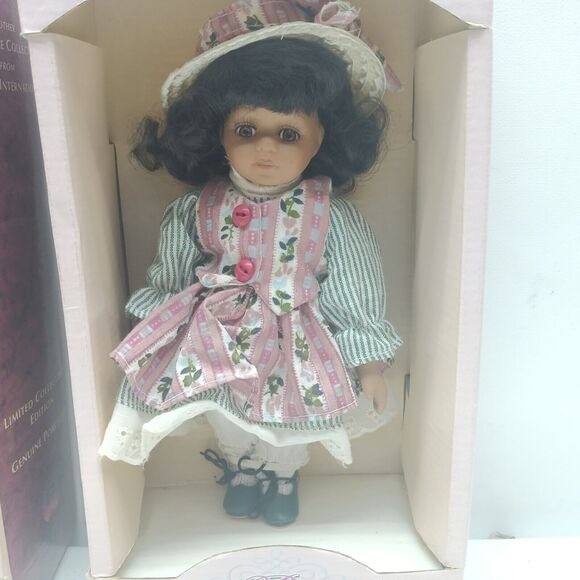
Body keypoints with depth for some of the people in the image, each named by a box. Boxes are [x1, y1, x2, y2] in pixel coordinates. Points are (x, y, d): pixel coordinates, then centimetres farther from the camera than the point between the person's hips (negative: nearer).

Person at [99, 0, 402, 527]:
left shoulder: (331, 216, -20)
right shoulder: (195, 212, -14)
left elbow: (357, 296, -11)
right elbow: (169, 282, 0)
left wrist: (371, 365, -5)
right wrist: (154, 348, 6)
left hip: (296, 352, -1)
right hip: (219, 347, 2)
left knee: (289, 435, 23)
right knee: (229, 424, 27)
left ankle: (284, 476, 58)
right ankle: (242, 470, 61)